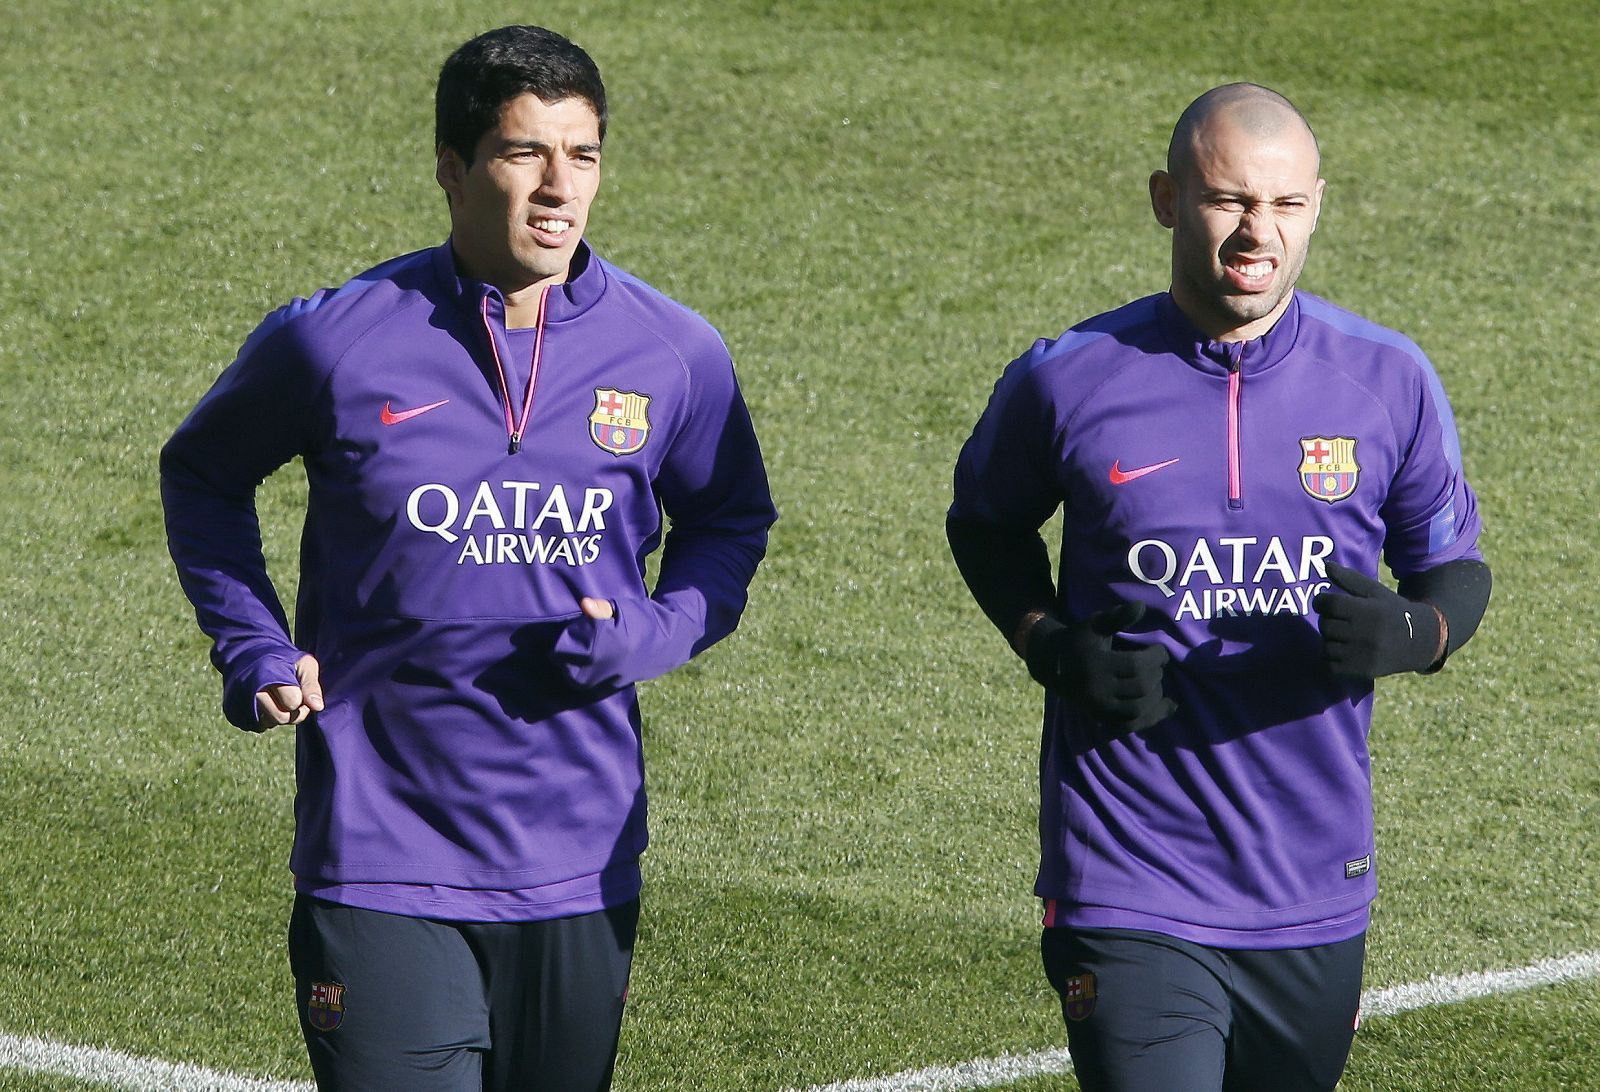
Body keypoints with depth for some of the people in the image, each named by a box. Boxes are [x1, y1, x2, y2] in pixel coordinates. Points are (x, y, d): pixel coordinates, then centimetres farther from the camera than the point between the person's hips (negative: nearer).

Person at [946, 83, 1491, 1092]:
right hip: (1130, 894, -3)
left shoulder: (1390, 382, 1)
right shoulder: (1067, 381, -4)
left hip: (1317, 896, 3)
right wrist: (1050, 647, -5)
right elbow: (986, 526, 15)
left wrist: (1411, 634, -12)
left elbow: (1457, 567, 12)